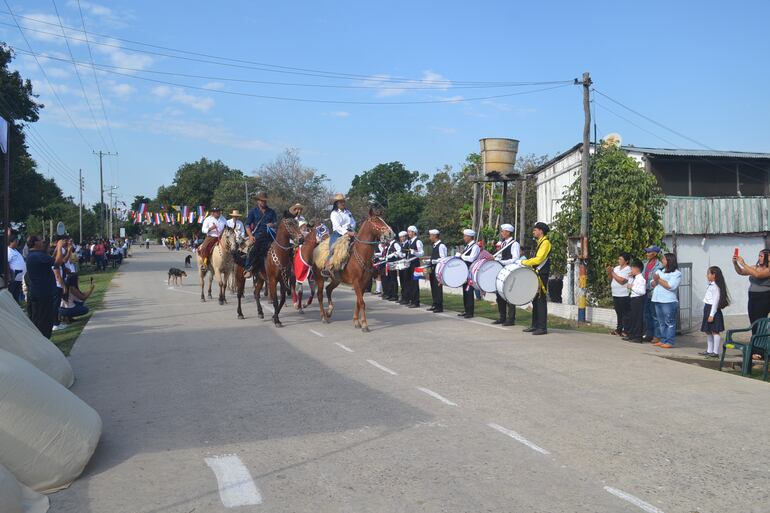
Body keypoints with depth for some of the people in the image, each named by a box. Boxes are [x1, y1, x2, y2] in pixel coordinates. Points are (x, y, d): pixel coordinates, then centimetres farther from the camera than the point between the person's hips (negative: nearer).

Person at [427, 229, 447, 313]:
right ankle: (435, 305, 20)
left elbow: (443, 259, -17)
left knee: (438, 288, -6)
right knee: (433, 288, 12)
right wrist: (430, 261, 11)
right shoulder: (434, 246, 17)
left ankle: (439, 307, -2)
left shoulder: (441, 246, -13)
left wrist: (433, 261, -20)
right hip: (433, 270, 10)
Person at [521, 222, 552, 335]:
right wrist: (529, 264, 8)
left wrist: (525, 262, -13)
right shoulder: (539, 243, 18)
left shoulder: (545, 243, -11)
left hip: (542, 275, -10)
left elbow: (539, 259, -20)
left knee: (541, 300, -8)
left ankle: (542, 327, -6)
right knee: (535, 300, 12)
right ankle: (535, 325, 18)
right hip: (536, 274, 10)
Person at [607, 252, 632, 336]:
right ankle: (619, 329, 20)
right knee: (618, 313, 13)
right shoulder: (616, 268, 13)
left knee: (625, 314, -3)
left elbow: (622, 281, -20)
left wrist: (612, 273, -13)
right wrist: (609, 273, -1)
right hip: (615, 295, 8)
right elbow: (611, 280, 17)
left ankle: (626, 331, 0)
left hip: (624, 295, -8)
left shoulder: (628, 270, -9)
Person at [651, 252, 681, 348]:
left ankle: (669, 342, -2)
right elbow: (653, 284, 16)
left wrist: (659, 279, -10)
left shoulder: (676, 273, -5)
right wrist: (655, 281, -6)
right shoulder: (659, 271, 18)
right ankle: (663, 340, 16)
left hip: (669, 301, -7)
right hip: (658, 300, 7)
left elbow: (670, 286, -18)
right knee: (661, 322, 11)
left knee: (669, 322, -4)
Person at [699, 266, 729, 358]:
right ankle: (709, 350, 22)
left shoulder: (716, 287, -16)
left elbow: (716, 301, -19)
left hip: (713, 310, -10)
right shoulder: (710, 285, 15)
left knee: (715, 331, -5)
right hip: (707, 309, 10)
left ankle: (716, 352, -2)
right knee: (708, 331, 14)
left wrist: (712, 315, -21)